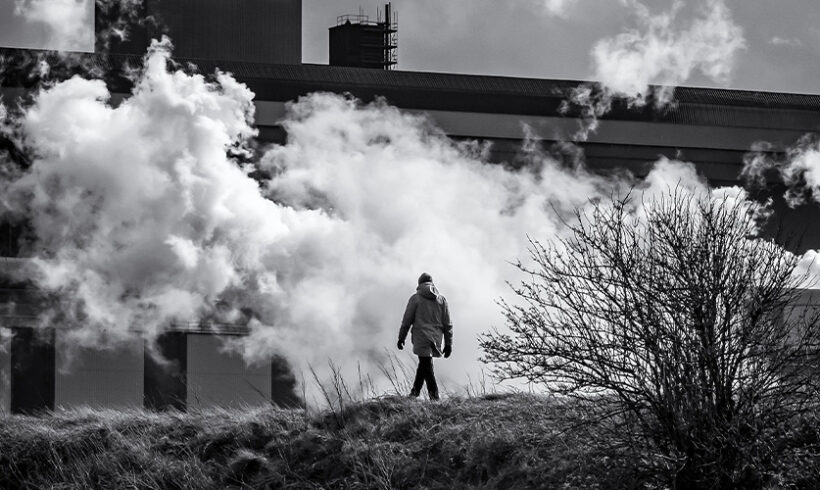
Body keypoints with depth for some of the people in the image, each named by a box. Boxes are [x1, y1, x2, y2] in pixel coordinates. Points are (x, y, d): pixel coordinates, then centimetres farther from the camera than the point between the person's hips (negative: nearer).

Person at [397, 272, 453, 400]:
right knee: (424, 364, 19)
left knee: (427, 367, -5)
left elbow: (407, 320, -1)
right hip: (436, 339, 4)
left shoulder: (415, 298, -2)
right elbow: (447, 324, 8)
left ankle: (434, 396, -12)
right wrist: (448, 344, 12)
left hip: (421, 337, -4)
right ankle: (415, 391, 28)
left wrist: (401, 338, 9)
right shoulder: (441, 299, 9)